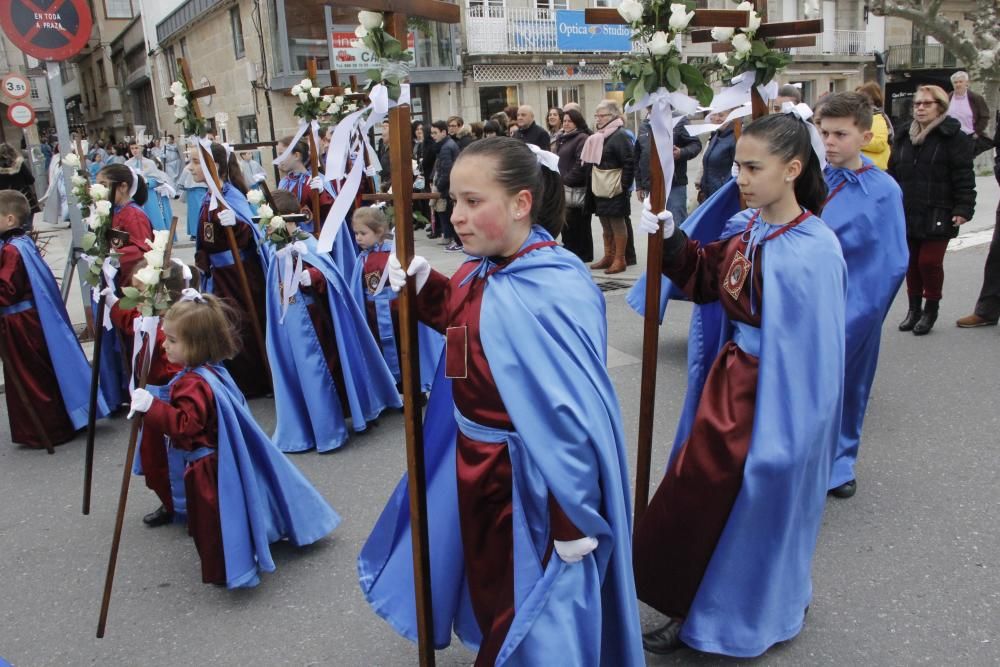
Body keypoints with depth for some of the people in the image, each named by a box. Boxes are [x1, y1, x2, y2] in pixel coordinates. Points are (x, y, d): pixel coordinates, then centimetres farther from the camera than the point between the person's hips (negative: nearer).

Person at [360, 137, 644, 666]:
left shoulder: (554, 292, -28)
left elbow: (573, 412, -27)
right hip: (475, 464, 9)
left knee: (530, 612, 15)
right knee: (485, 587, 30)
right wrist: (424, 287, -1)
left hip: (530, 481, -8)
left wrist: (573, 520, -21)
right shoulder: (481, 271, -2)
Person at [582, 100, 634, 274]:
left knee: (617, 224, -1)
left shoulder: (620, 136, -13)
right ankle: (608, 257, 24)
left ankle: (619, 260, 6)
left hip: (614, 190, -9)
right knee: (606, 225, 15)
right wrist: (593, 185, 13)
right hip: (600, 189, 9)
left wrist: (624, 186, -18)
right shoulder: (599, 136, 14)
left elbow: (629, 163, -18)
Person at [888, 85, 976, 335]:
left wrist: (963, 208, -16)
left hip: (937, 215, -5)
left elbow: (964, 177, -8)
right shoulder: (904, 138, 12)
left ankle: (931, 310, 14)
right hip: (907, 214, 5)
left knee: (929, 261, -5)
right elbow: (893, 174, 16)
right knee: (911, 263, 9)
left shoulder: (954, 137, -4)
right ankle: (914, 308, 24)